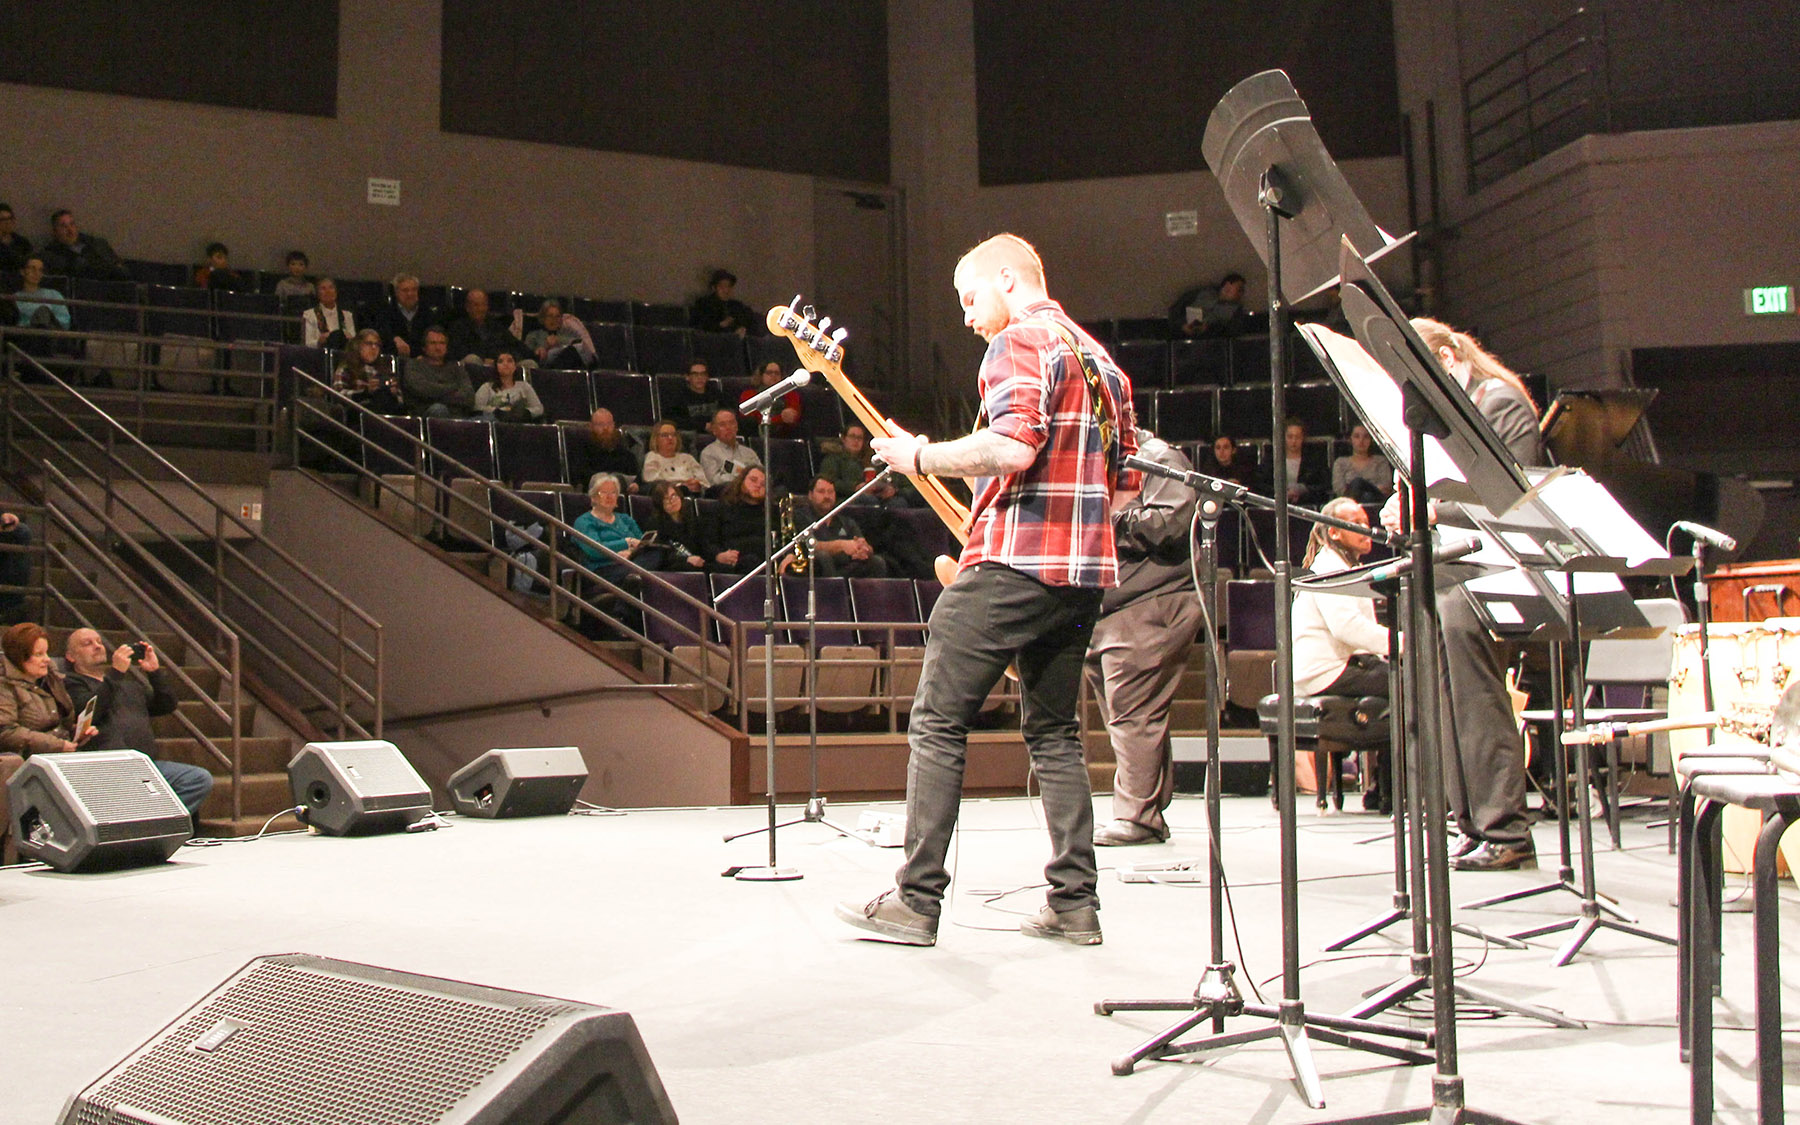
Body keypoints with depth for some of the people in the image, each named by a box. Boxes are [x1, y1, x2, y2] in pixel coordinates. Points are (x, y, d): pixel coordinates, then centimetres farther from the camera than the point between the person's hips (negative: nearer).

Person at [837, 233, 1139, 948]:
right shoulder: (1102, 360, 21)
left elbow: (1012, 449, -22)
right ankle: (1075, 902, 12)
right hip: (1085, 572, 9)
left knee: (937, 723, -3)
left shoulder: (1018, 342, -6)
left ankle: (917, 901, -1)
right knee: (1054, 733, 13)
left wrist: (918, 457, -11)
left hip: (1014, 563, -9)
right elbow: (1125, 483, 21)